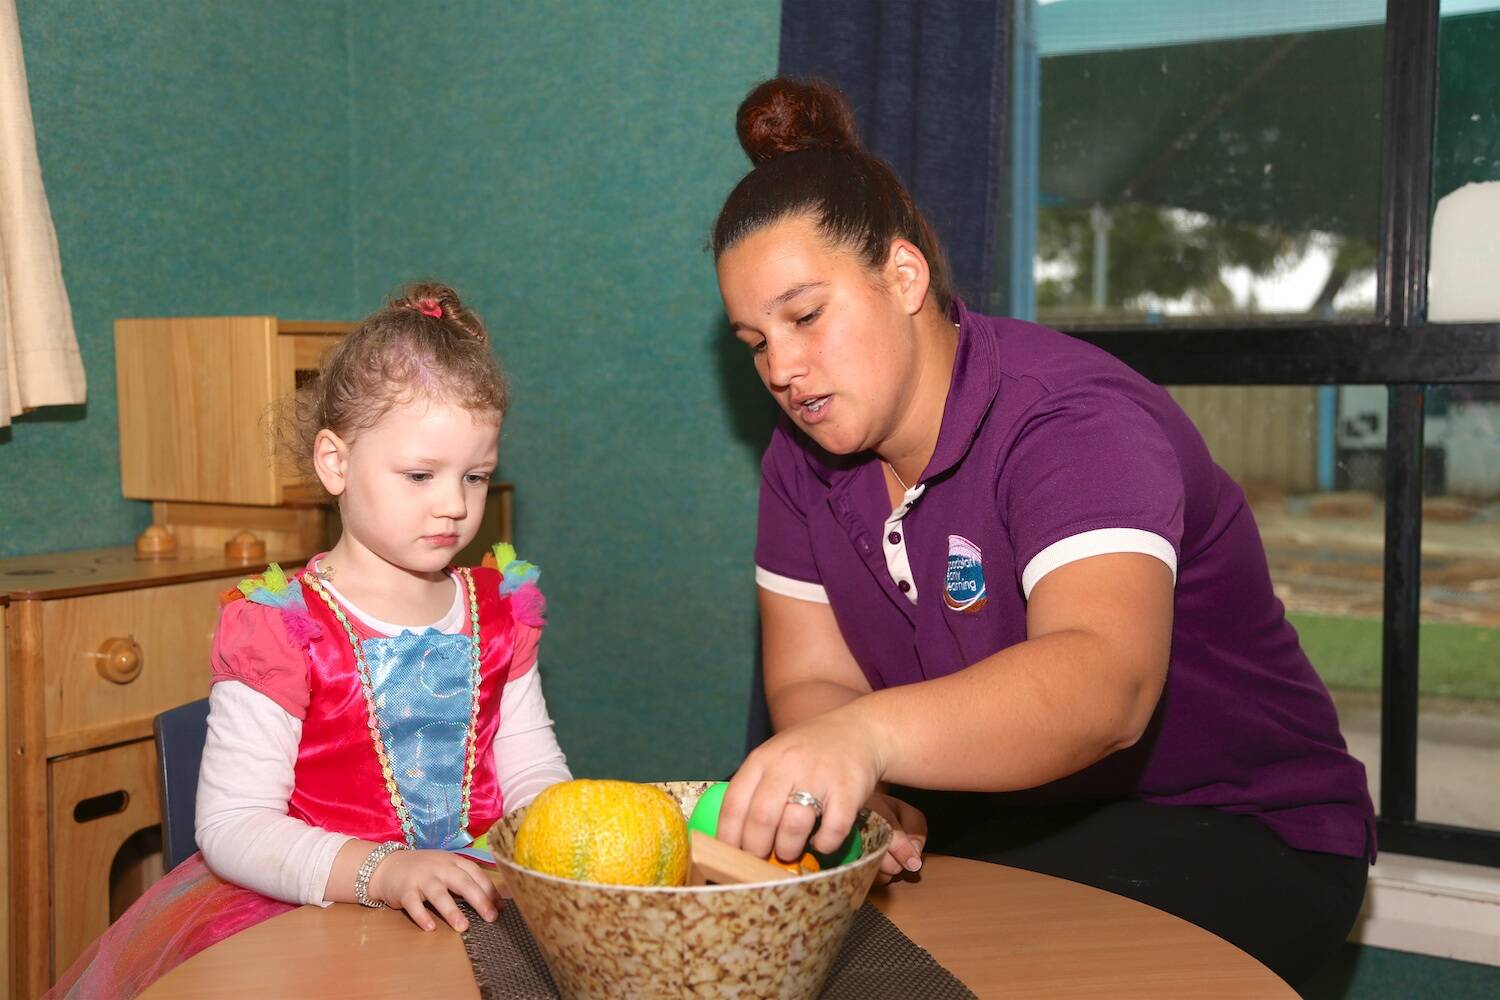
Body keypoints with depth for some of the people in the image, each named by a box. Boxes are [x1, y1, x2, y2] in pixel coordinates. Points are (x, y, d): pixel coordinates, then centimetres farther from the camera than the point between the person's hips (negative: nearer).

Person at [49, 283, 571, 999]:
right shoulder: (280, 628, -8)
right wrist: (380, 872, -26)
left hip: (476, 899, 4)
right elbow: (229, 824, -13)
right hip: (310, 907, -4)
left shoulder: (499, 610, 9)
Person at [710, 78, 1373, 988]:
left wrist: (868, 734, -58)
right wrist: (854, 798, -27)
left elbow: (1103, 683, -42)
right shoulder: (806, 455, -1)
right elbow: (809, 681, -4)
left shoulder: (1072, 423, -24)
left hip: (1233, 830, -5)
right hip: (994, 811, 6)